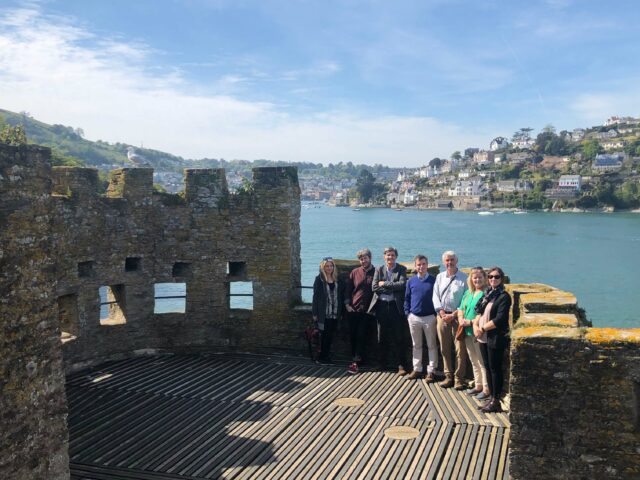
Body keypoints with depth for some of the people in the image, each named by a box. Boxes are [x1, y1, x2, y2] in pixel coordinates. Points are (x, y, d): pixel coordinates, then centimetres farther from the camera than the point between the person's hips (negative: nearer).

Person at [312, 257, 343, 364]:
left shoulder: (336, 279, 9)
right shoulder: (319, 279, -4)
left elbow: (340, 296, 11)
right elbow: (315, 296, -6)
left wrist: (340, 312, 7)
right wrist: (315, 313, -9)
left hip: (334, 313, 4)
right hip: (324, 313, -4)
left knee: (330, 335, 9)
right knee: (324, 335, 2)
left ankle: (327, 356, 19)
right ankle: (322, 357, 12)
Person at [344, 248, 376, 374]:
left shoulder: (376, 272, 0)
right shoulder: (354, 273, 6)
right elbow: (348, 289, 9)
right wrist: (347, 304, 0)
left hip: (367, 310, -2)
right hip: (353, 309, 2)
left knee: (361, 335, -4)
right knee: (352, 335, 6)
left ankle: (355, 362, -3)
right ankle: (356, 358, 20)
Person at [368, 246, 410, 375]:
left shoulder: (401, 269, 3)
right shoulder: (379, 270, 9)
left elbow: (402, 284, -14)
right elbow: (374, 287, -2)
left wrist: (384, 284, -11)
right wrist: (392, 288, -10)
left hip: (396, 306, -3)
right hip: (381, 306, 3)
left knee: (398, 337, -2)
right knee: (382, 337, 10)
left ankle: (401, 365, 4)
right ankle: (382, 363, 20)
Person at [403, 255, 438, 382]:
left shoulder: (433, 280, -3)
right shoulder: (411, 281, 4)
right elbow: (407, 298, 11)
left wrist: (437, 314, -5)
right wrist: (407, 313, 3)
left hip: (430, 317, -3)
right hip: (414, 317, 3)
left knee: (432, 346, 4)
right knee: (416, 345, 12)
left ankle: (431, 371, 11)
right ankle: (417, 369, 22)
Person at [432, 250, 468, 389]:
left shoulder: (464, 278, -2)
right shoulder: (439, 277, 12)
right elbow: (435, 296, 8)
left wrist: (453, 315, -11)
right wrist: (442, 313, -5)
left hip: (457, 316, -4)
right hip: (442, 316, 4)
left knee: (460, 349, -3)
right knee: (445, 349, 8)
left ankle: (459, 379, 5)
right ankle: (448, 377, 18)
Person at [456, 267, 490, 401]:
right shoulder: (468, 293, 13)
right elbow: (461, 309, 19)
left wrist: (471, 322, -17)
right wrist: (461, 318, -1)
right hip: (468, 333, 8)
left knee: (482, 362, -1)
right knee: (474, 361, 17)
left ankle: (486, 389, 8)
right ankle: (478, 385, 29)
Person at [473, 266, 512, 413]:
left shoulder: (504, 296, -11)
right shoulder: (487, 293, 12)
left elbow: (499, 320, -18)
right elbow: (480, 312, 14)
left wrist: (483, 328, -12)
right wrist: (475, 324, -4)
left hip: (496, 338, -7)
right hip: (483, 338, 7)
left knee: (495, 369, 0)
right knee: (488, 368, 13)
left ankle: (496, 402, 9)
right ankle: (492, 398, 22)